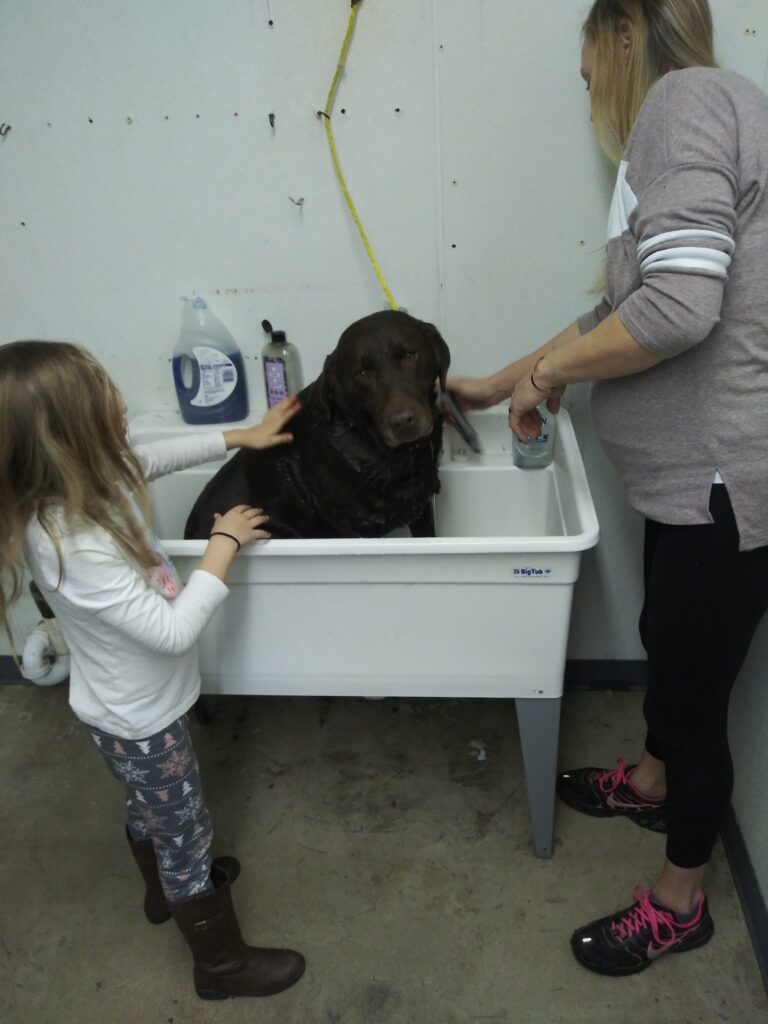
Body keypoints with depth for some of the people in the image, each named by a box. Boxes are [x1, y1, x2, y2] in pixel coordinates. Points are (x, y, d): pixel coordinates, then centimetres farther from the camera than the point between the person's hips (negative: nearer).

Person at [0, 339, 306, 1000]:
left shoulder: (81, 482, -13)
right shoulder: (73, 548, -39)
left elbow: (157, 456, 7)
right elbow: (174, 629, -35)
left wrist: (244, 436, 8)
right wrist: (225, 545, -25)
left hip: (134, 704, 8)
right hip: (138, 720, -8)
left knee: (149, 807, 32)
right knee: (188, 832, 14)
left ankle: (167, 889, 60)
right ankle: (223, 964, 38)